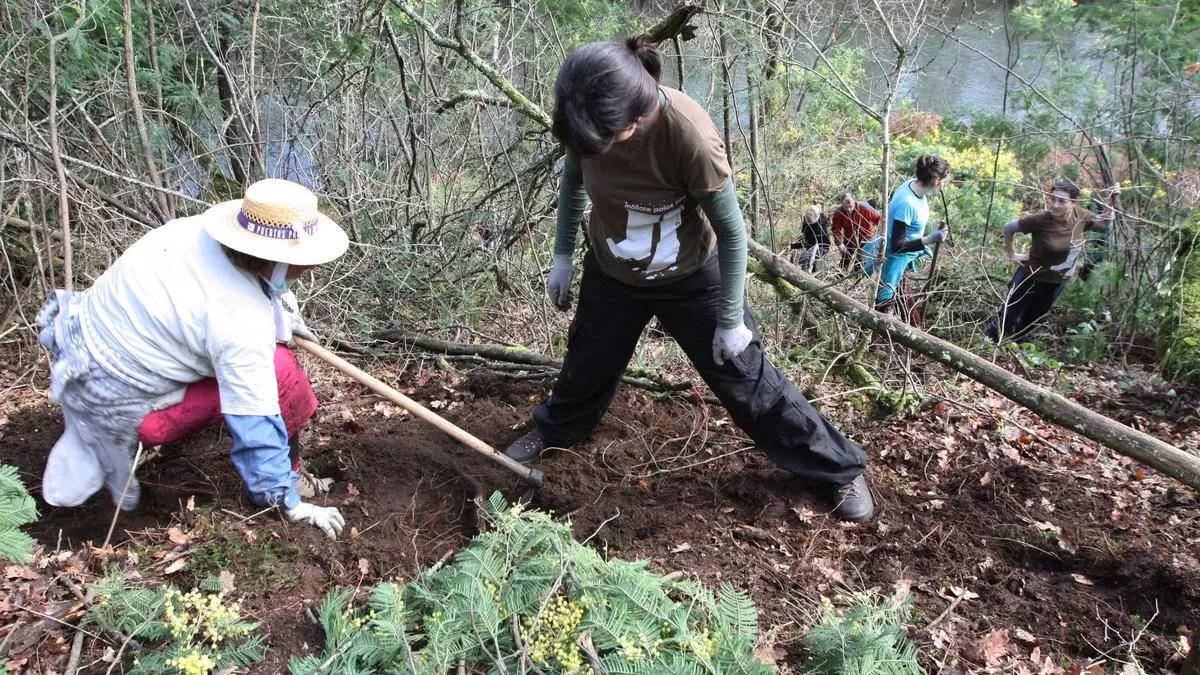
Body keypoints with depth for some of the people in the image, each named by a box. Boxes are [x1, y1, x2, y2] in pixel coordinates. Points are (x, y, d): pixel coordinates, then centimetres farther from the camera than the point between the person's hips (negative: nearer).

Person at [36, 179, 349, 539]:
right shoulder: (242, 327, -33)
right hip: (110, 400, -8)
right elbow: (256, 426, -28)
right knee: (279, 372, -14)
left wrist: (282, 315, 24)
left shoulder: (205, 225, -12)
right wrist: (289, 503, -18)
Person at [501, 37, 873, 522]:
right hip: (611, 275, 4)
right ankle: (553, 433, 54)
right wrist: (563, 255, 7)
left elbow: (732, 231, -23)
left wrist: (731, 320, -14)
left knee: (747, 381, 5)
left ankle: (840, 468, 24)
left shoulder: (689, 135, -37)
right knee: (585, 369, 23)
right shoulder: (589, 118, -25)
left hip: (692, 278, -4)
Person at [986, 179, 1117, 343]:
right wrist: (1011, 255, -11)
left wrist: (1111, 201, -7)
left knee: (1031, 320, 25)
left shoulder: (1080, 216, -14)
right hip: (1032, 278, -5)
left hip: (1057, 283, 5)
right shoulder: (1041, 220, -29)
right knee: (1008, 316, 8)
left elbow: (1105, 225, 5)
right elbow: (1009, 228, -18)